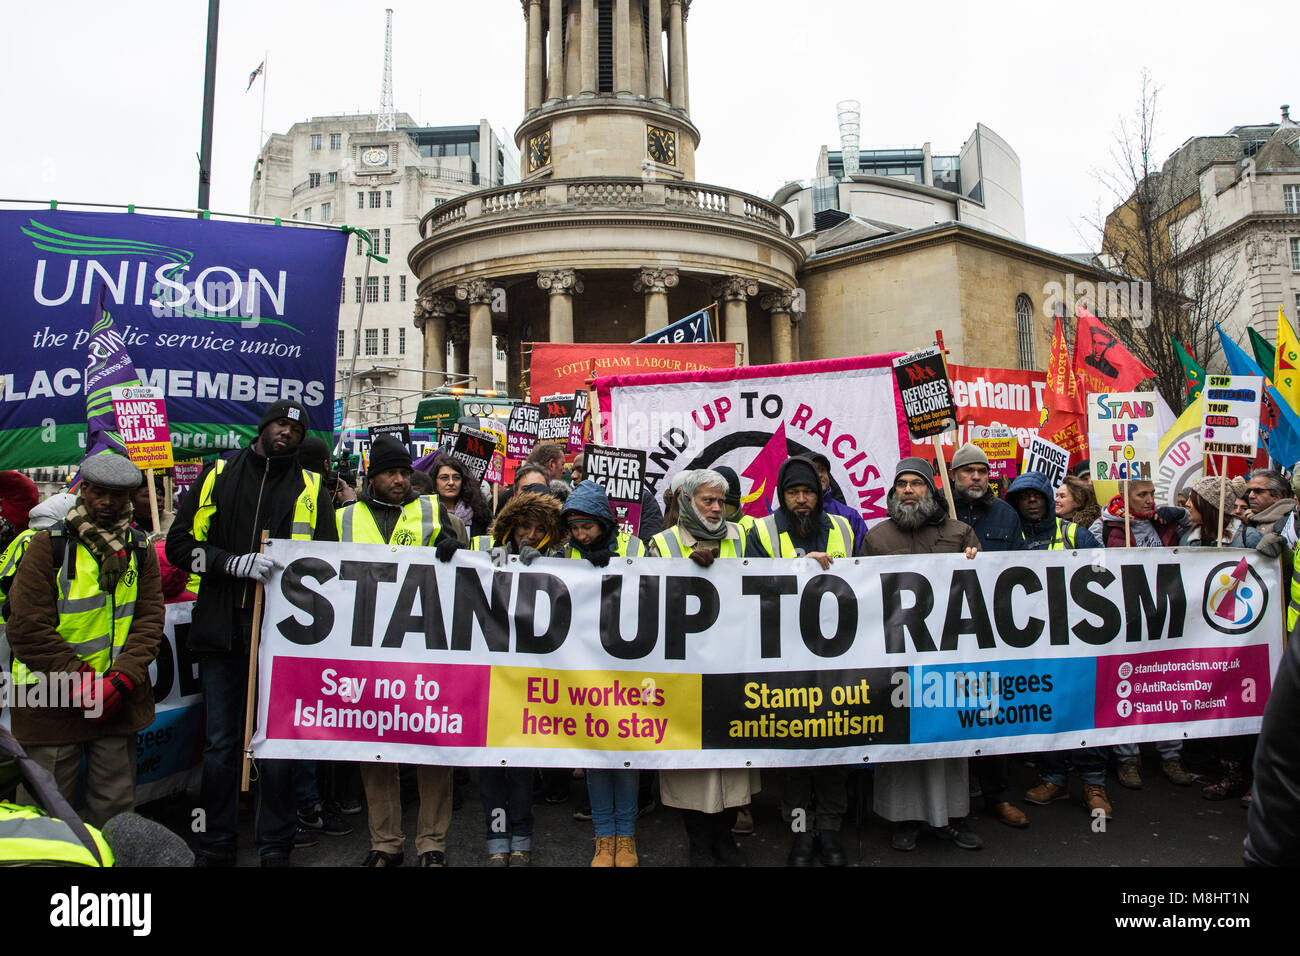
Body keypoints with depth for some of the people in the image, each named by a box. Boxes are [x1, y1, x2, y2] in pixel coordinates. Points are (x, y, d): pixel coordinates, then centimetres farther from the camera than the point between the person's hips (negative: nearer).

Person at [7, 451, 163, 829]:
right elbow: (27, 628, -9)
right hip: (52, 702, -3)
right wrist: (77, 682, -12)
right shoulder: (48, 546, -5)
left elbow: (149, 621, 2)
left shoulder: (141, 551, 6)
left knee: (115, 806, 12)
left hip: (119, 700, 3)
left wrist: (121, 678, -11)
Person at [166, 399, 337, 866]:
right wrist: (235, 562, -13)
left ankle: (276, 847, 20)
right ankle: (215, 845, 26)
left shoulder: (312, 488, 8)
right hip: (222, 629, 1)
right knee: (219, 743, 11)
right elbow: (180, 543, 2)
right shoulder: (218, 475, 8)